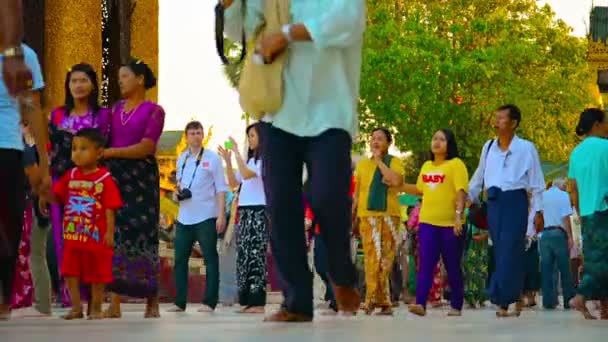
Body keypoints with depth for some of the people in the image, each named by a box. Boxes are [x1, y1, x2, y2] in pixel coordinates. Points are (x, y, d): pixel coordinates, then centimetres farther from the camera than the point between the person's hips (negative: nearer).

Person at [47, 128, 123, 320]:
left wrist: (110, 233, -15)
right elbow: (55, 197, 9)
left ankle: (96, 309, 17)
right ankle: (76, 307, 14)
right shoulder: (70, 176, 7)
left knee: (97, 275, 5)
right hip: (72, 235, 5)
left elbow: (110, 209, -11)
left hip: (96, 237, -5)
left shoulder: (104, 179, -9)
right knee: (70, 272, 5)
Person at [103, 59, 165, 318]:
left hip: (141, 179, -4)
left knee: (142, 236, -5)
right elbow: (106, 142, 14)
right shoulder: (115, 110, 16)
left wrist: (108, 153, -11)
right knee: (115, 235, -3)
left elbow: (146, 148, -9)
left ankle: (152, 303, 2)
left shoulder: (154, 111, 0)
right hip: (115, 177, 4)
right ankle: (114, 304, -5)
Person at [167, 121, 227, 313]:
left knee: (210, 259, -1)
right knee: (180, 259, 6)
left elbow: (221, 188, -4)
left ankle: (209, 302, 0)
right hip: (184, 217, 5)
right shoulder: (181, 159, 13)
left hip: (206, 217, -5)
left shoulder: (212, 158, -1)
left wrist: (221, 215, -12)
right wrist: (177, 193, 1)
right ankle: (180, 302, 12)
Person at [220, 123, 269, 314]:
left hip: (259, 211, -8)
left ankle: (258, 302, -14)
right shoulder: (249, 160, 19)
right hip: (244, 212, 8)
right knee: (243, 256, 5)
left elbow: (247, 174, -21)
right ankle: (246, 301, 7)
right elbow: (233, 183, 17)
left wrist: (236, 152, -16)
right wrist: (227, 161, 7)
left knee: (255, 256, -12)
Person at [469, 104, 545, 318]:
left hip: (515, 201, -5)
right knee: (500, 251, 4)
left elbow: (536, 182, 0)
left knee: (510, 251, -10)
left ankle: (502, 301, -14)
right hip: (494, 202, 5)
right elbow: (479, 177, 22)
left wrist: (538, 211, -3)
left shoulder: (526, 148, -2)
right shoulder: (488, 147, 11)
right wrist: (468, 198, 22)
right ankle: (515, 299, 11)